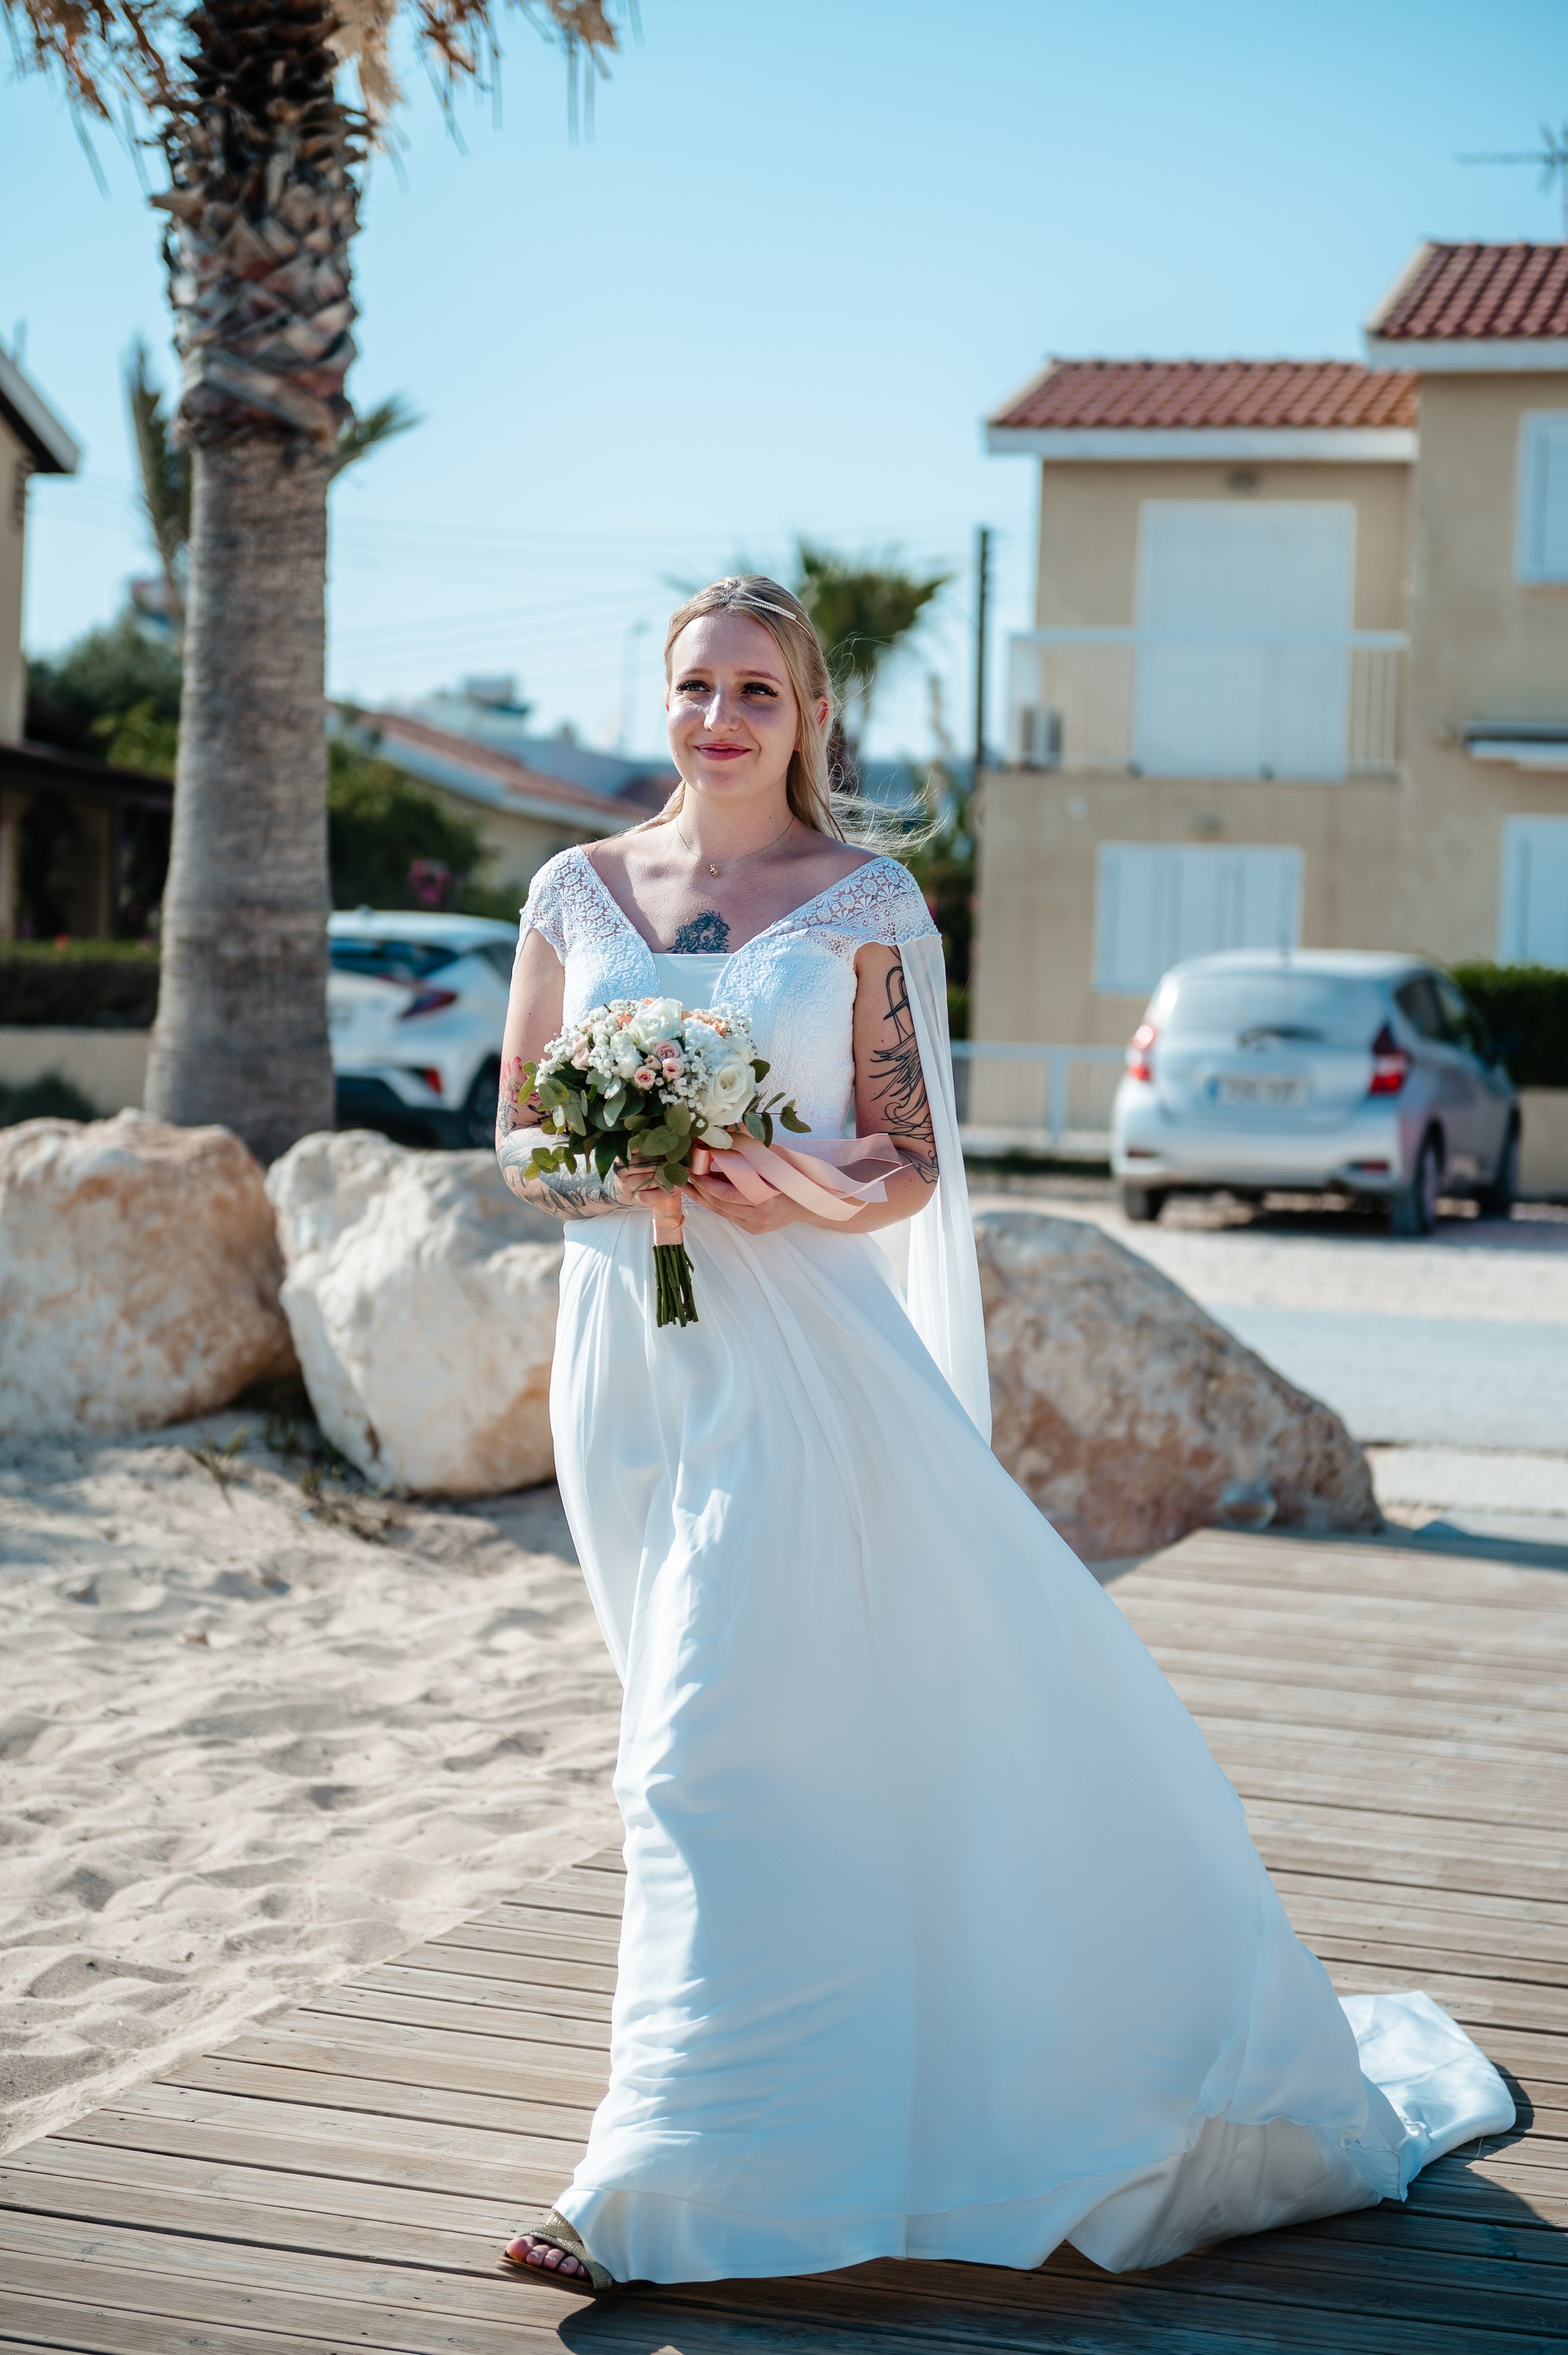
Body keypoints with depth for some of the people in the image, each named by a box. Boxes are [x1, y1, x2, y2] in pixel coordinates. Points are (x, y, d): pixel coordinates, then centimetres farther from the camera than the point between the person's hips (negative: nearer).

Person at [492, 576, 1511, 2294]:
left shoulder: (865, 903, 0)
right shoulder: (580, 892, 8)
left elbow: (907, 1170, 0)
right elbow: (517, 1139, 10)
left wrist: (787, 1190, -21)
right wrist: (612, 1178, -11)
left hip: (795, 1356, -4)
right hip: (624, 1357, 4)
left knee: (718, 1749, -9)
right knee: (720, 1737, 14)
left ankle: (674, 2183, -2)